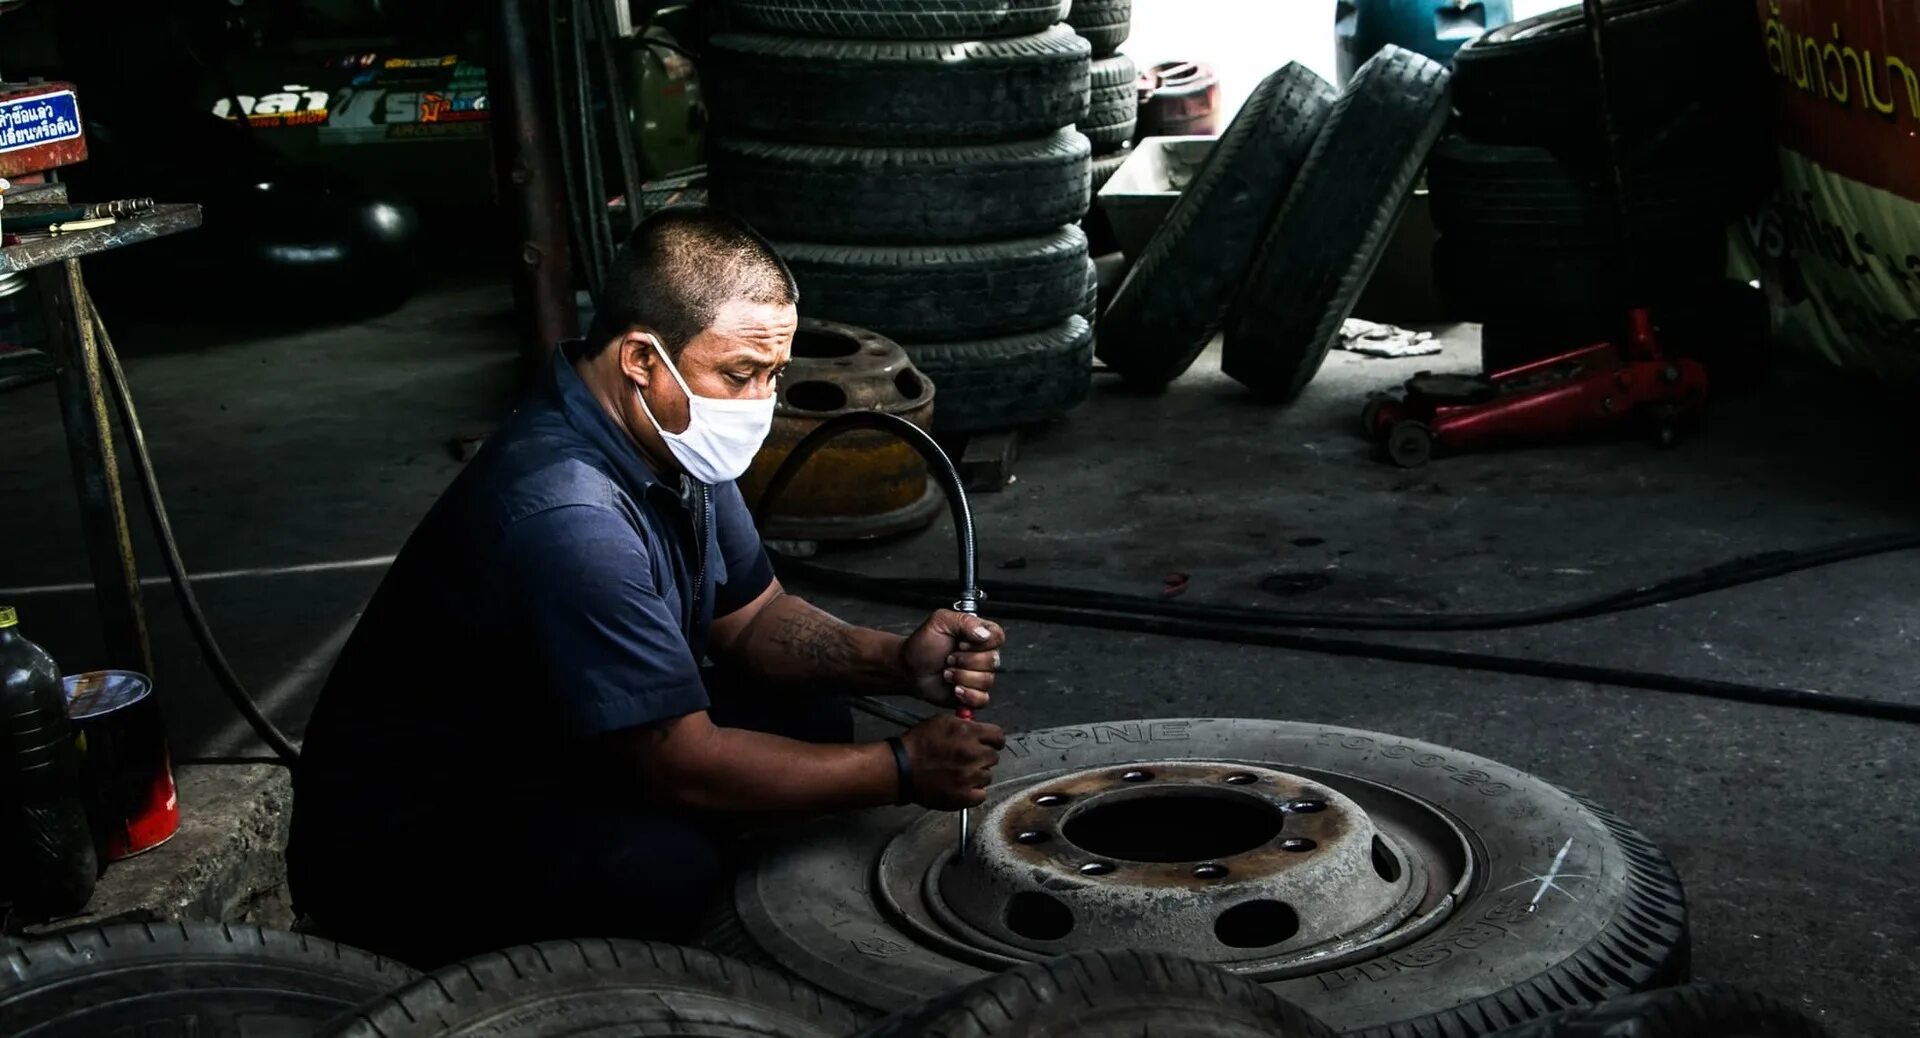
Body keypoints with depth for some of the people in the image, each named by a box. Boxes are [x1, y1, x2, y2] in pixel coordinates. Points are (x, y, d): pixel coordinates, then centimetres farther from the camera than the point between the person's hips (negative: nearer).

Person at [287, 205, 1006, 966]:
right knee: (663, 863, -35)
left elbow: (751, 618, 8)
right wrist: (901, 770, -20)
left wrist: (898, 662, -11)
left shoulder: (668, 438, -3)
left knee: (809, 716, -1)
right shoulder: (567, 516, -32)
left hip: (546, 762, 9)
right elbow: (681, 765, -30)